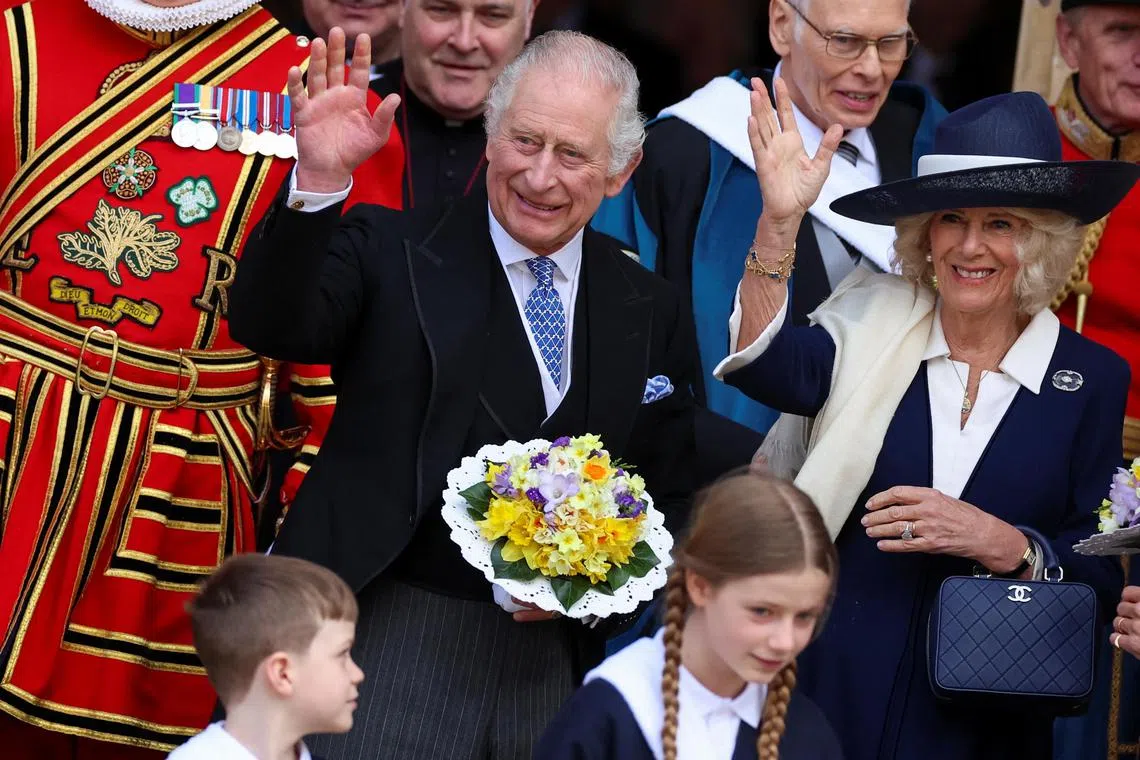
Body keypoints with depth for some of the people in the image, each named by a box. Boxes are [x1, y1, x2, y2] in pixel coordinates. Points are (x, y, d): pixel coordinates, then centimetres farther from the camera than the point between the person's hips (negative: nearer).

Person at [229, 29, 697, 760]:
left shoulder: (654, 312, 12)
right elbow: (270, 325, -15)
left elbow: (671, 500, 15)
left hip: (556, 663, 3)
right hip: (390, 644, -3)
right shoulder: (391, 253, 3)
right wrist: (320, 180, -29)